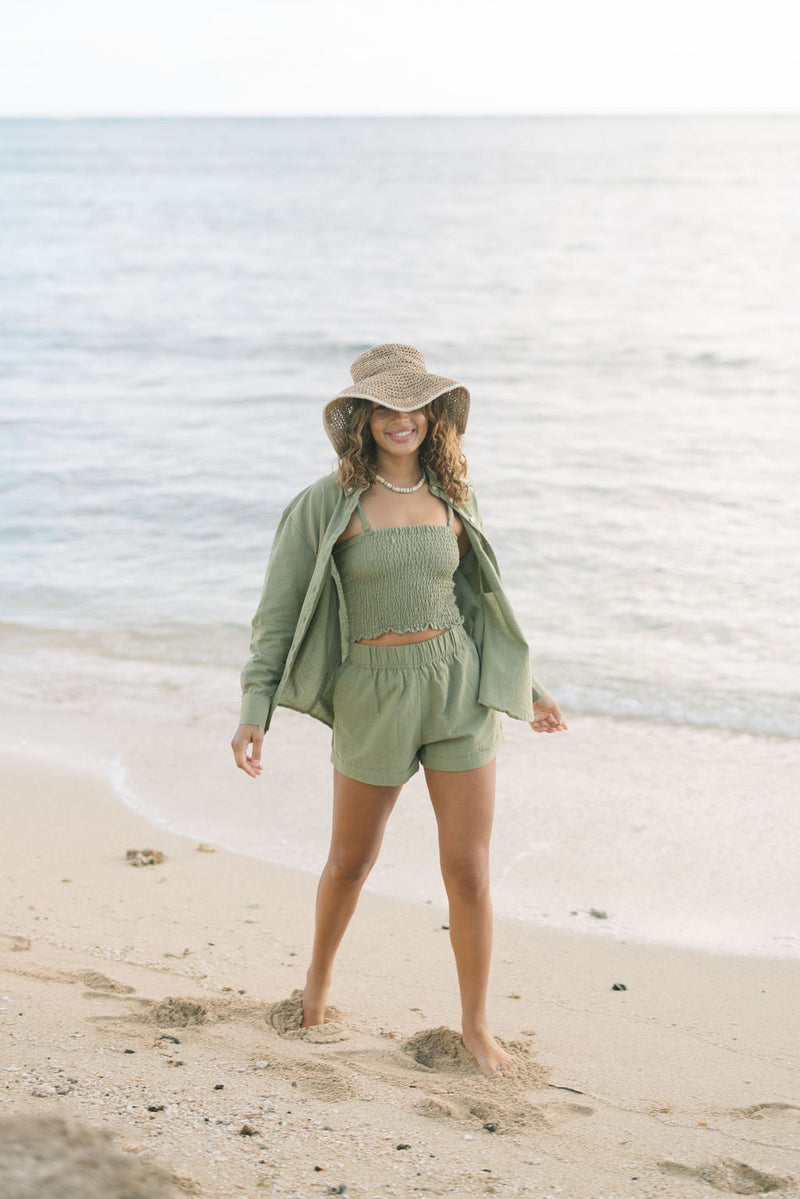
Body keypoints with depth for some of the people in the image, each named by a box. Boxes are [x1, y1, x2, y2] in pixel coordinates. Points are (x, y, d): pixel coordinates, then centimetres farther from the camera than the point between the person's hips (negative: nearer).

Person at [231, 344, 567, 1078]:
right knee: (352, 860, 15)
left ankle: (476, 1025, 20)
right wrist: (255, 712, -14)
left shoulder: (451, 500, 6)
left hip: (459, 691, 2)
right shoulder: (327, 504, -5)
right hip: (373, 697, -2)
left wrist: (524, 685, 21)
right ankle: (319, 978, 44)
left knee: (469, 870, 1)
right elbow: (280, 612, -5)